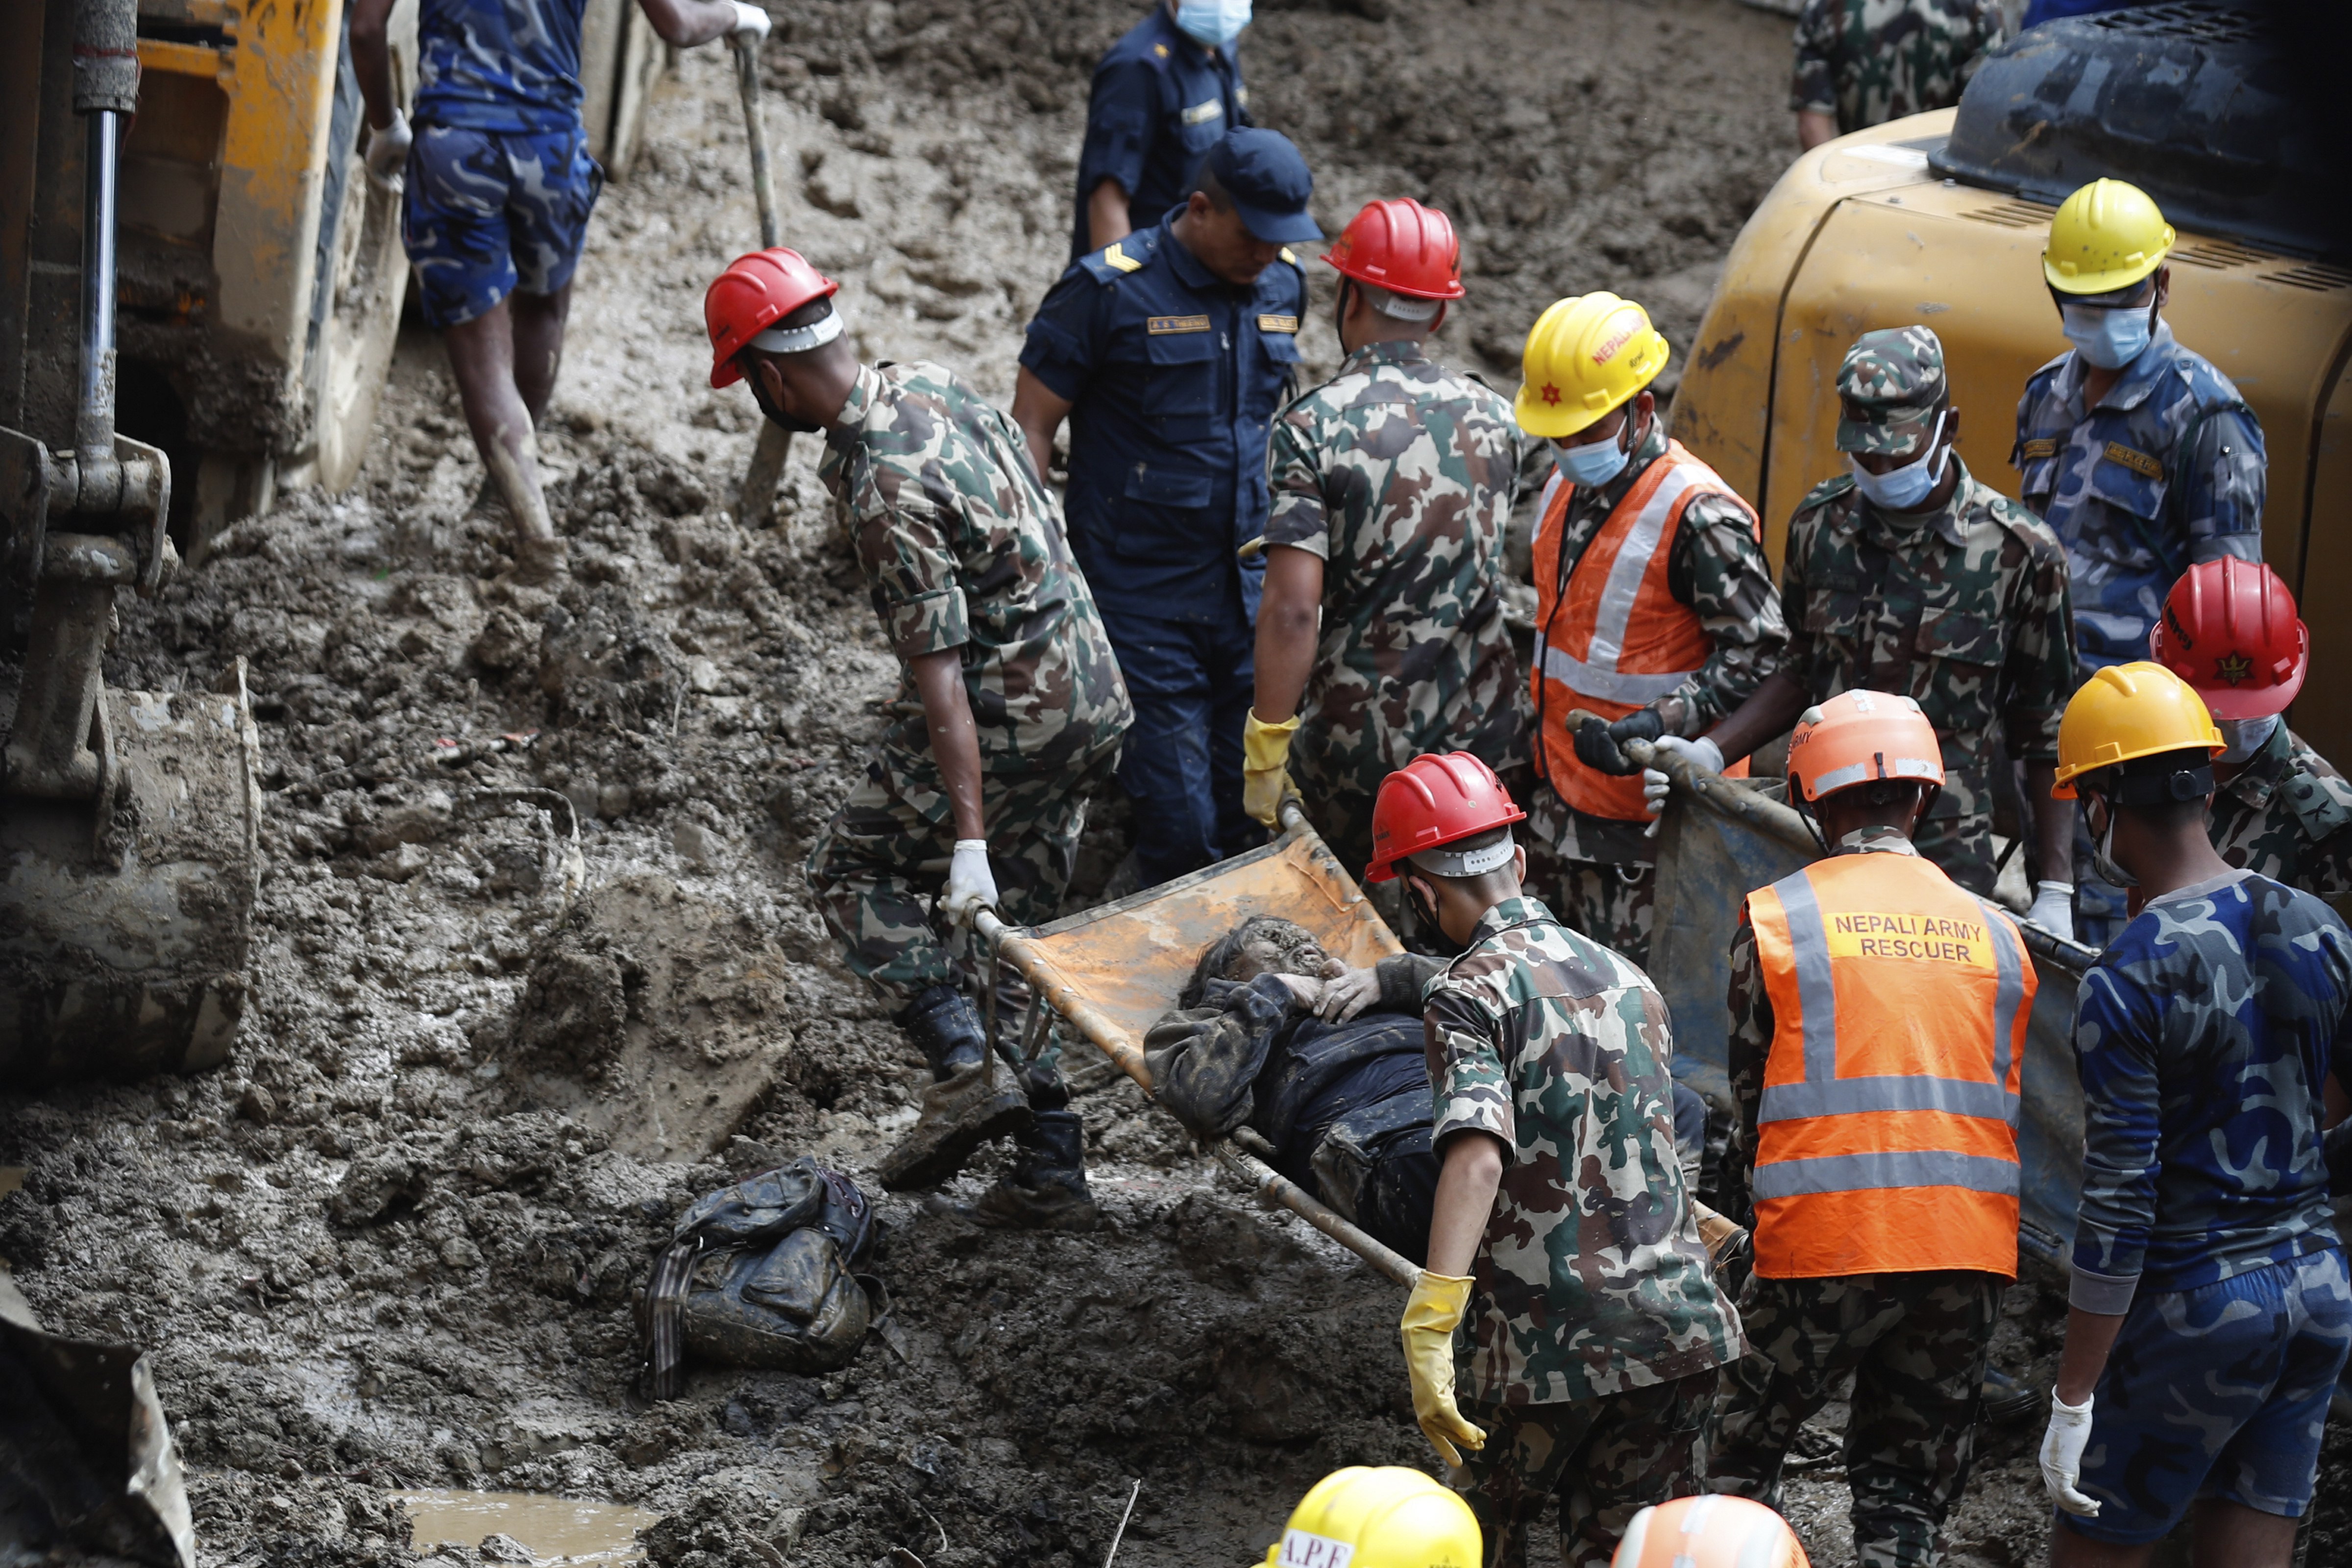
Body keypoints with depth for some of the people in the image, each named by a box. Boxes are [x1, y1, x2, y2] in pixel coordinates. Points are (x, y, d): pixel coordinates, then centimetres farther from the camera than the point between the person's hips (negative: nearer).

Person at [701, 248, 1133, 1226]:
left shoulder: (887, 493, -24)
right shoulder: (928, 385, 4)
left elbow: (941, 677, -28)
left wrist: (970, 844, -29)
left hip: (1005, 724, -9)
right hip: (1091, 701, 9)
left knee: (852, 870, 10)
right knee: (1008, 927, 15)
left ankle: (965, 1063, -4)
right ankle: (1051, 1169, 11)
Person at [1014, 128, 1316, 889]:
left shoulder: (1282, 286, 6)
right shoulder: (1109, 291, -12)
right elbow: (1030, 427, -7)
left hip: (1250, 591, 5)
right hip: (1145, 600, -5)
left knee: (1252, 811, 6)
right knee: (1178, 826, -6)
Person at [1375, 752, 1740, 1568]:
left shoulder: (1471, 993, -9)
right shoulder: (1629, 981, 14)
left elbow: (1478, 1159, -25)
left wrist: (1429, 1328, -32)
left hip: (1546, 1338, -5)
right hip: (1676, 1323, 5)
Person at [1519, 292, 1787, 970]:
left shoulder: (1698, 516, -19)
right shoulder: (1568, 489, 9)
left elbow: (1756, 654, -19)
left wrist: (1655, 729, -28)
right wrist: (1539, 732, 23)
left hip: (1642, 817, -9)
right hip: (1561, 803, 9)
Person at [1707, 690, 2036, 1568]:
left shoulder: (1777, 920, 0)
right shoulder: (1996, 935, 11)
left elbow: (1750, 1090, 5)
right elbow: (2010, 1104, 15)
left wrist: (1755, 1185, 22)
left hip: (1824, 1242, -3)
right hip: (1970, 1253, 3)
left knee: (1742, 1456, 15)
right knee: (1906, 1497, 11)